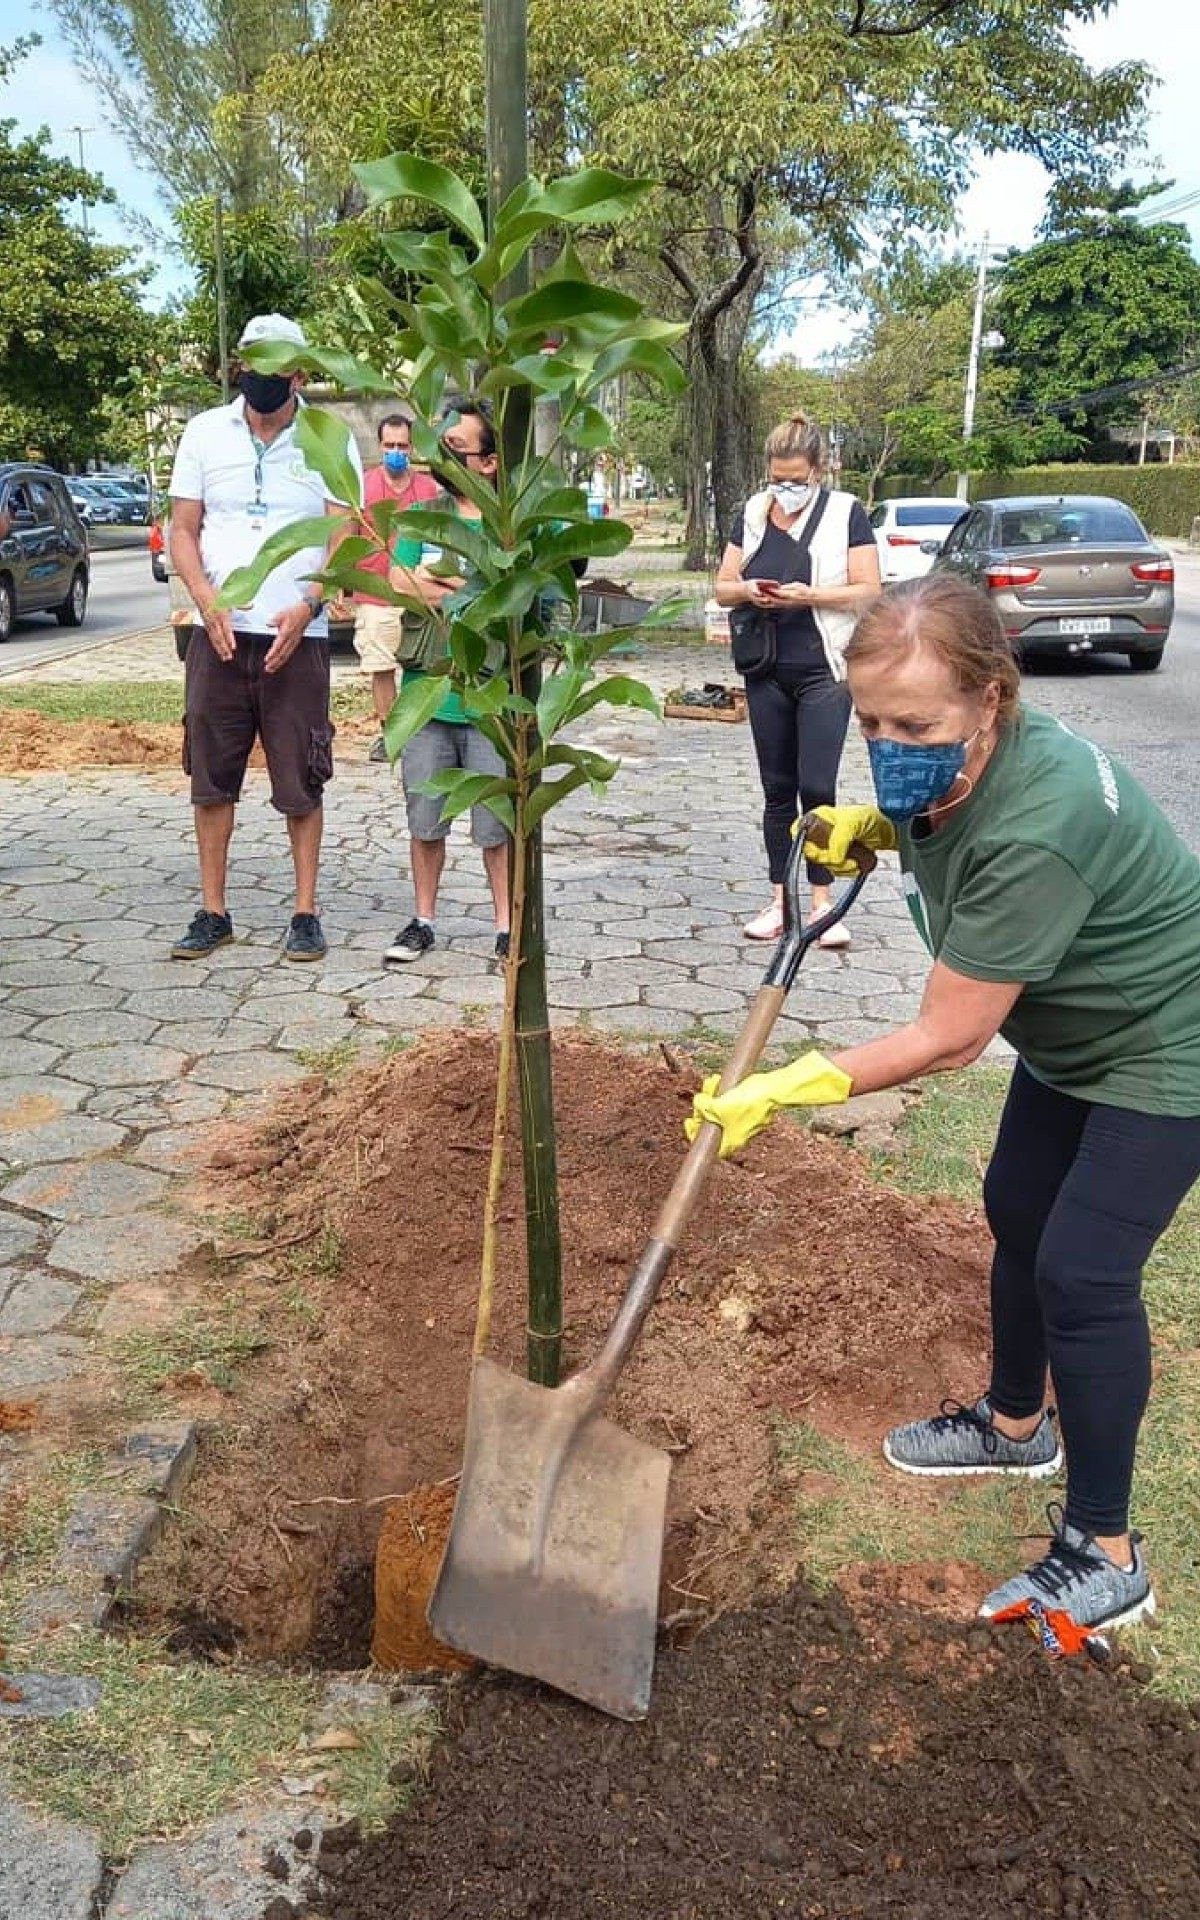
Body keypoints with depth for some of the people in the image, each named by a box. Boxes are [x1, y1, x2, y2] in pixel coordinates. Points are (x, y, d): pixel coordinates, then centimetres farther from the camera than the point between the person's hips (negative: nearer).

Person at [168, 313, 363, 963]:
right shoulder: (205, 432, 8)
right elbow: (181, 529, 7)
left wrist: (304, 609, -15)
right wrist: (208, 602, -10)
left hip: (297, 638, -2)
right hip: (218, 634, 2)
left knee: (301, 784, 1)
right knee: (210, 779, 4)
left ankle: (306, 914, 11)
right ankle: (213, 912, 13)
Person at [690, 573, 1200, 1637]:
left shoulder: (1032, 831, -39)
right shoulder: (950, 768, -13)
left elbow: (947, 1038, -33)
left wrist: (779, 1091, -30)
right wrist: (876, 826, -7)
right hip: (1071, 1033, 10)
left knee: (1082, 1271, -11)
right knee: (1017, 1211, 19)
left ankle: (1106, 1554, 5)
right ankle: (1018, 1422, 41)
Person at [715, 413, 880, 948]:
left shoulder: (845, 513, -2)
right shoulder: (752, 513, 9)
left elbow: (868, 591, -6)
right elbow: (722, 588, 11)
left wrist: (810, 594, -21)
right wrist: (747, 591, -12)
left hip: (823, 671, -4)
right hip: (766, 672, 4)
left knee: (817, 788, -7)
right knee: (777, 789, 8)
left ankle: (822, 902, 2)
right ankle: (779, 900, 15)